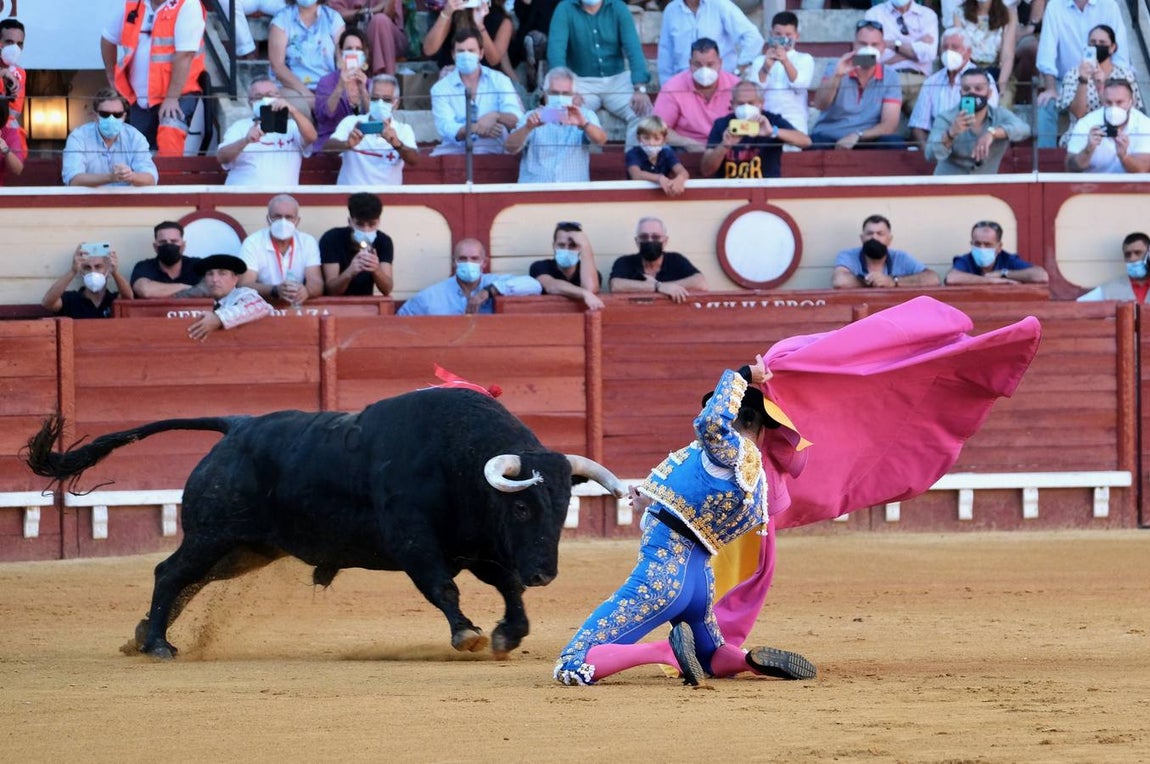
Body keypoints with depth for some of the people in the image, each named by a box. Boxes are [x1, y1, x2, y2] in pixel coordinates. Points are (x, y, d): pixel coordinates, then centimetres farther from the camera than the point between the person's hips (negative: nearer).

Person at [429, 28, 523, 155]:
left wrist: (495, 116, -29)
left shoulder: (499, 81, 9)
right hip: (454, 148, 0)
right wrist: (475, 129, -30)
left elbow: (516, 119, -4)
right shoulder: (440, 89, 7)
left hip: (492, 148, 0)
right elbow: (445, 127, -9)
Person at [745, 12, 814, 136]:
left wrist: (786, 62, -24)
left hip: (794, 121, -1)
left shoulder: (805, 59, 11)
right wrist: (766, 67, -20)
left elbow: (801, 84, -7)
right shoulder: (760, 61, 13)